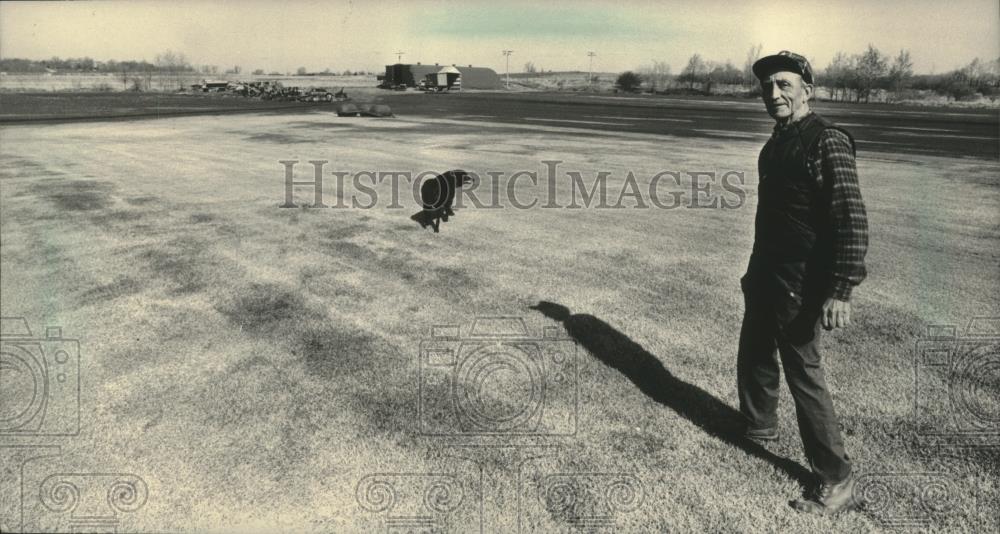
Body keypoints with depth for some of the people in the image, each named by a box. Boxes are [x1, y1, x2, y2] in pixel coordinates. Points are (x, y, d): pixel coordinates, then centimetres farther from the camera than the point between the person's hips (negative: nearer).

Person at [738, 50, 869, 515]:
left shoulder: (827, 142, -17)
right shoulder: (777, 142, 10)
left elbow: (853, 220, -23)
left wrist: (840, 291, -27)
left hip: (800, 283, -9)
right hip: (766, 274, 9)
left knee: (803, 372, -3)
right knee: (753, 354, 22)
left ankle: (836, 482, 10)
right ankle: (759, 425, 47)